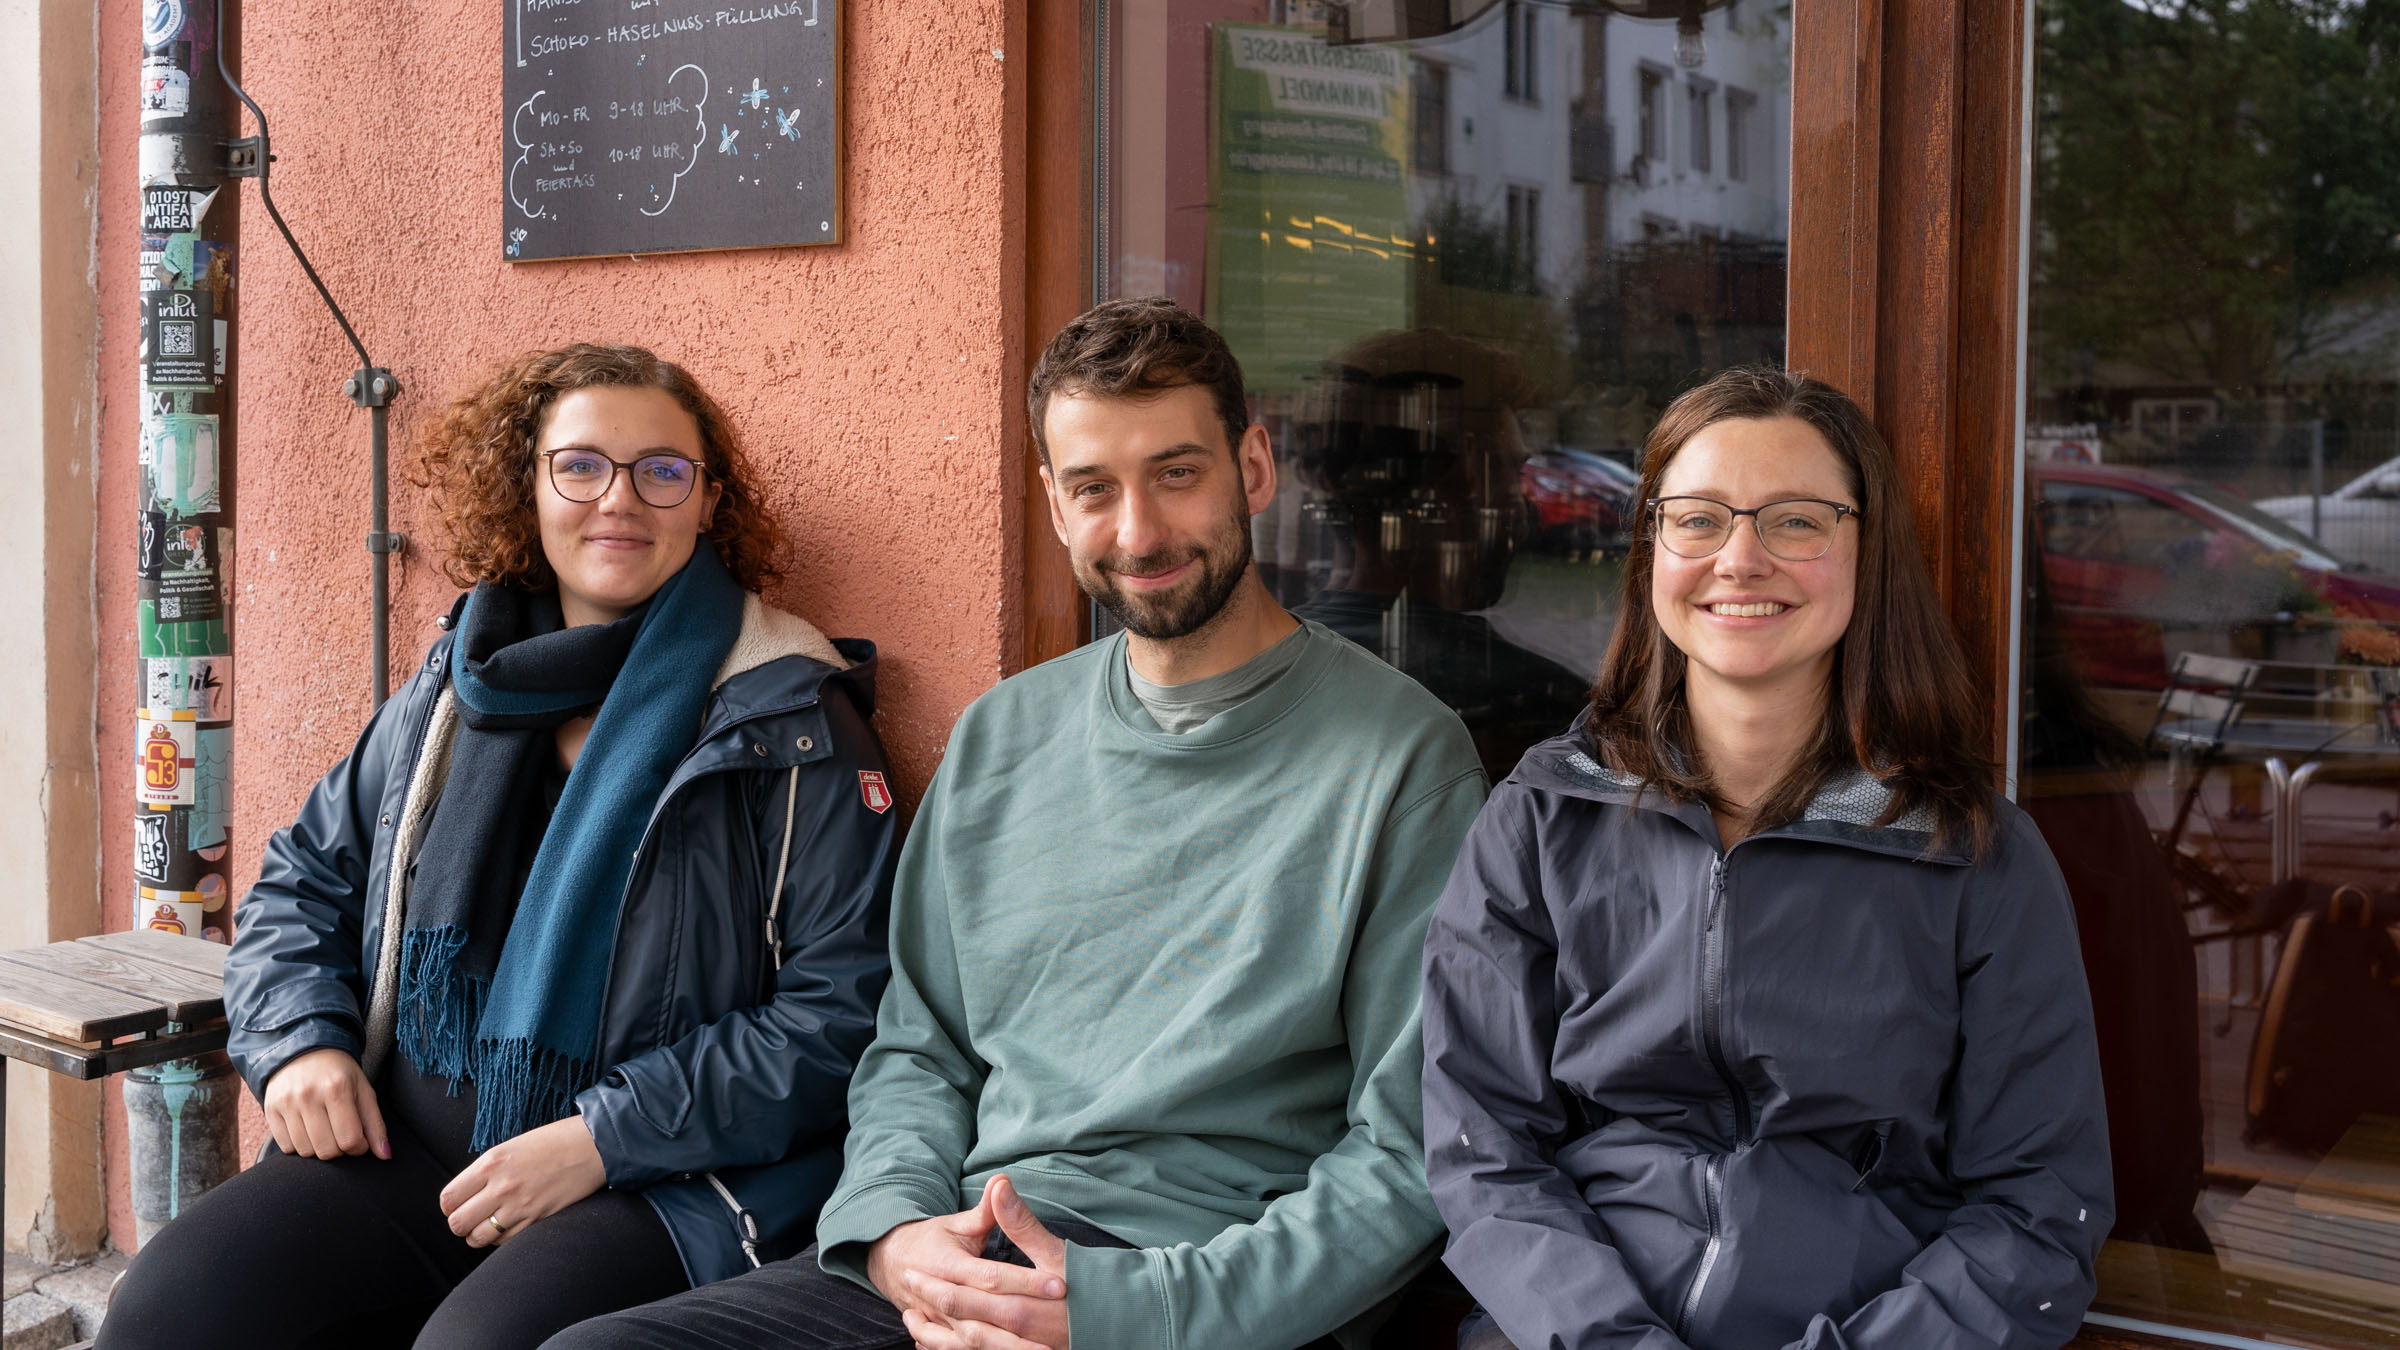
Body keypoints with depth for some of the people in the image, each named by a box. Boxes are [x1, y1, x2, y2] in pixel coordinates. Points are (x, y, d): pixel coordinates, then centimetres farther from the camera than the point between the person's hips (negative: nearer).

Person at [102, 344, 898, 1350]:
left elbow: (843, 1005, -9)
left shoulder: (795, 720, -2)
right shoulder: (452, 693, 15)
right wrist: (300, 1039, 4)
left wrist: (603, 1137, -15)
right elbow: (303, 883, 25)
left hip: (663, 1182, -4)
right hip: (411, 1143, 5)